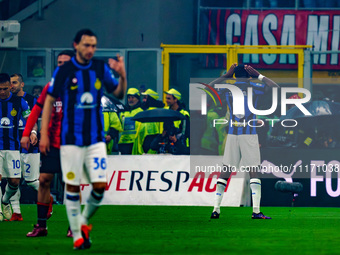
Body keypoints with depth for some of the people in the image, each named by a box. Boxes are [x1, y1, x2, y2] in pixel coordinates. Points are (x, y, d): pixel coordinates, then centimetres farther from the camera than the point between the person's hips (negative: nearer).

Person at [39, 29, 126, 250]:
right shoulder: (64, 71, -5)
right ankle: (77, 235, 10)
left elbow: (119, 94, 12)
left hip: (96, 138, 2)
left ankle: (84, 220, 19)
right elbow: (49, 101, 1)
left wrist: (123, 76, -8)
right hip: (71, 138, -2)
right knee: (72, 187, 0)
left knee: (100, 185, -6)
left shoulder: (101, 69, 4)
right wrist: (44, 134, -4)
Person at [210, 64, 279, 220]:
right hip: (250, 134, -3)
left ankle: (216, 209, 3)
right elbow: (275, 87, 11)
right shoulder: (254, 87, -1)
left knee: (225, 171, 7)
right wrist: (259, 76, 15)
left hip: (232, 135, 3)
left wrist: (226, 76, 26)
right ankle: (256, 211, -12)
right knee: (253, 171, -3)